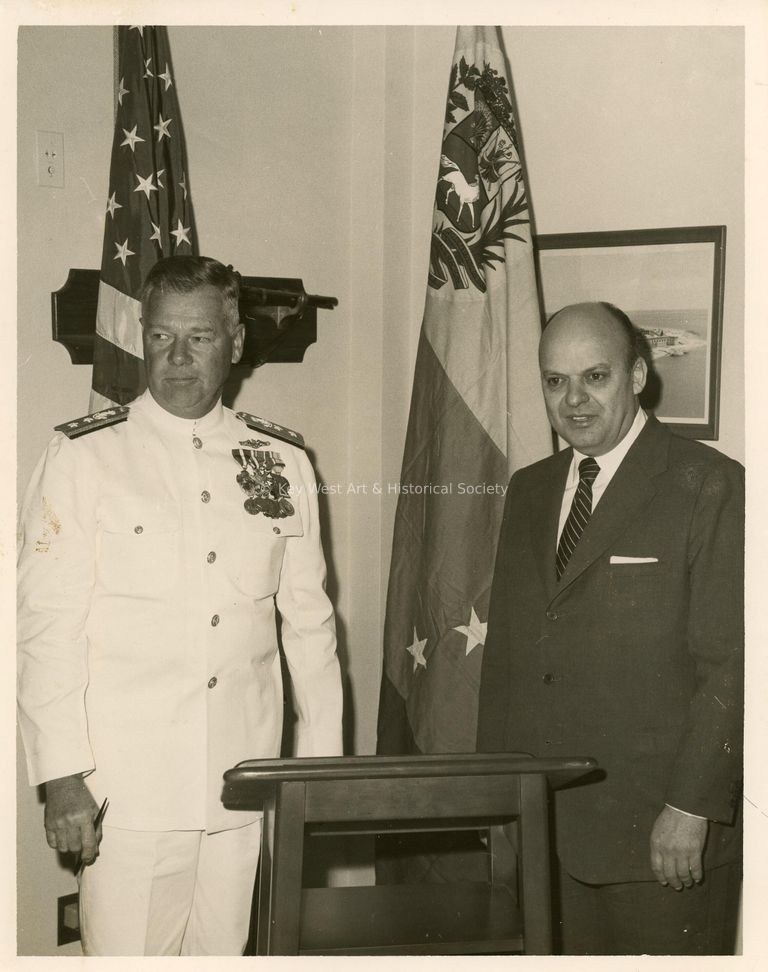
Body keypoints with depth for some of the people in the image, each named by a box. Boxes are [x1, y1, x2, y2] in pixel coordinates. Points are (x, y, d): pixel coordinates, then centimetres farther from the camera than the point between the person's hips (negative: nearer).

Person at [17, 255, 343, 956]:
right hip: (128, 791, -3)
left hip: (247, 785, 3)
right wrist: (62, 776, -9)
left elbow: (309, 619, 10)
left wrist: (325, 765, 10)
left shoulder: (283, 462, 7)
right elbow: (47, 625, -4)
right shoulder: (83, 458, -3)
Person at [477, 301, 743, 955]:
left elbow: (730, 663, -11)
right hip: (540, 824, 5)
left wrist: (692, 807, -14)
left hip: (663, 832, -5)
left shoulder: (712, 486, -8)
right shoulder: (529, 491, 11)